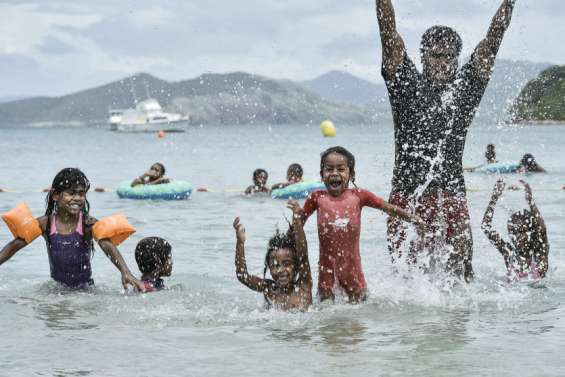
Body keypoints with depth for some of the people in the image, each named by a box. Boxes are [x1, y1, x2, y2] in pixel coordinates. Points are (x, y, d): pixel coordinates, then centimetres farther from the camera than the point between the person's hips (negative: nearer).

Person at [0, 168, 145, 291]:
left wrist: (125, 272, -41)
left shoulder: (89, 224, -10)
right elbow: (15, 245, 4)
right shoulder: (45, 223, -3)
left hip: (85, 288, -2)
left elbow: (108, 246, -25)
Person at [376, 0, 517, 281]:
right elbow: (388, 31, 1)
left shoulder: (466, 86, 10)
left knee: (460, 275, -5)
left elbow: (494, 37, 8)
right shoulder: (406, 84, 6)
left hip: (452, 197, 1)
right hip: (407, 197, -1)